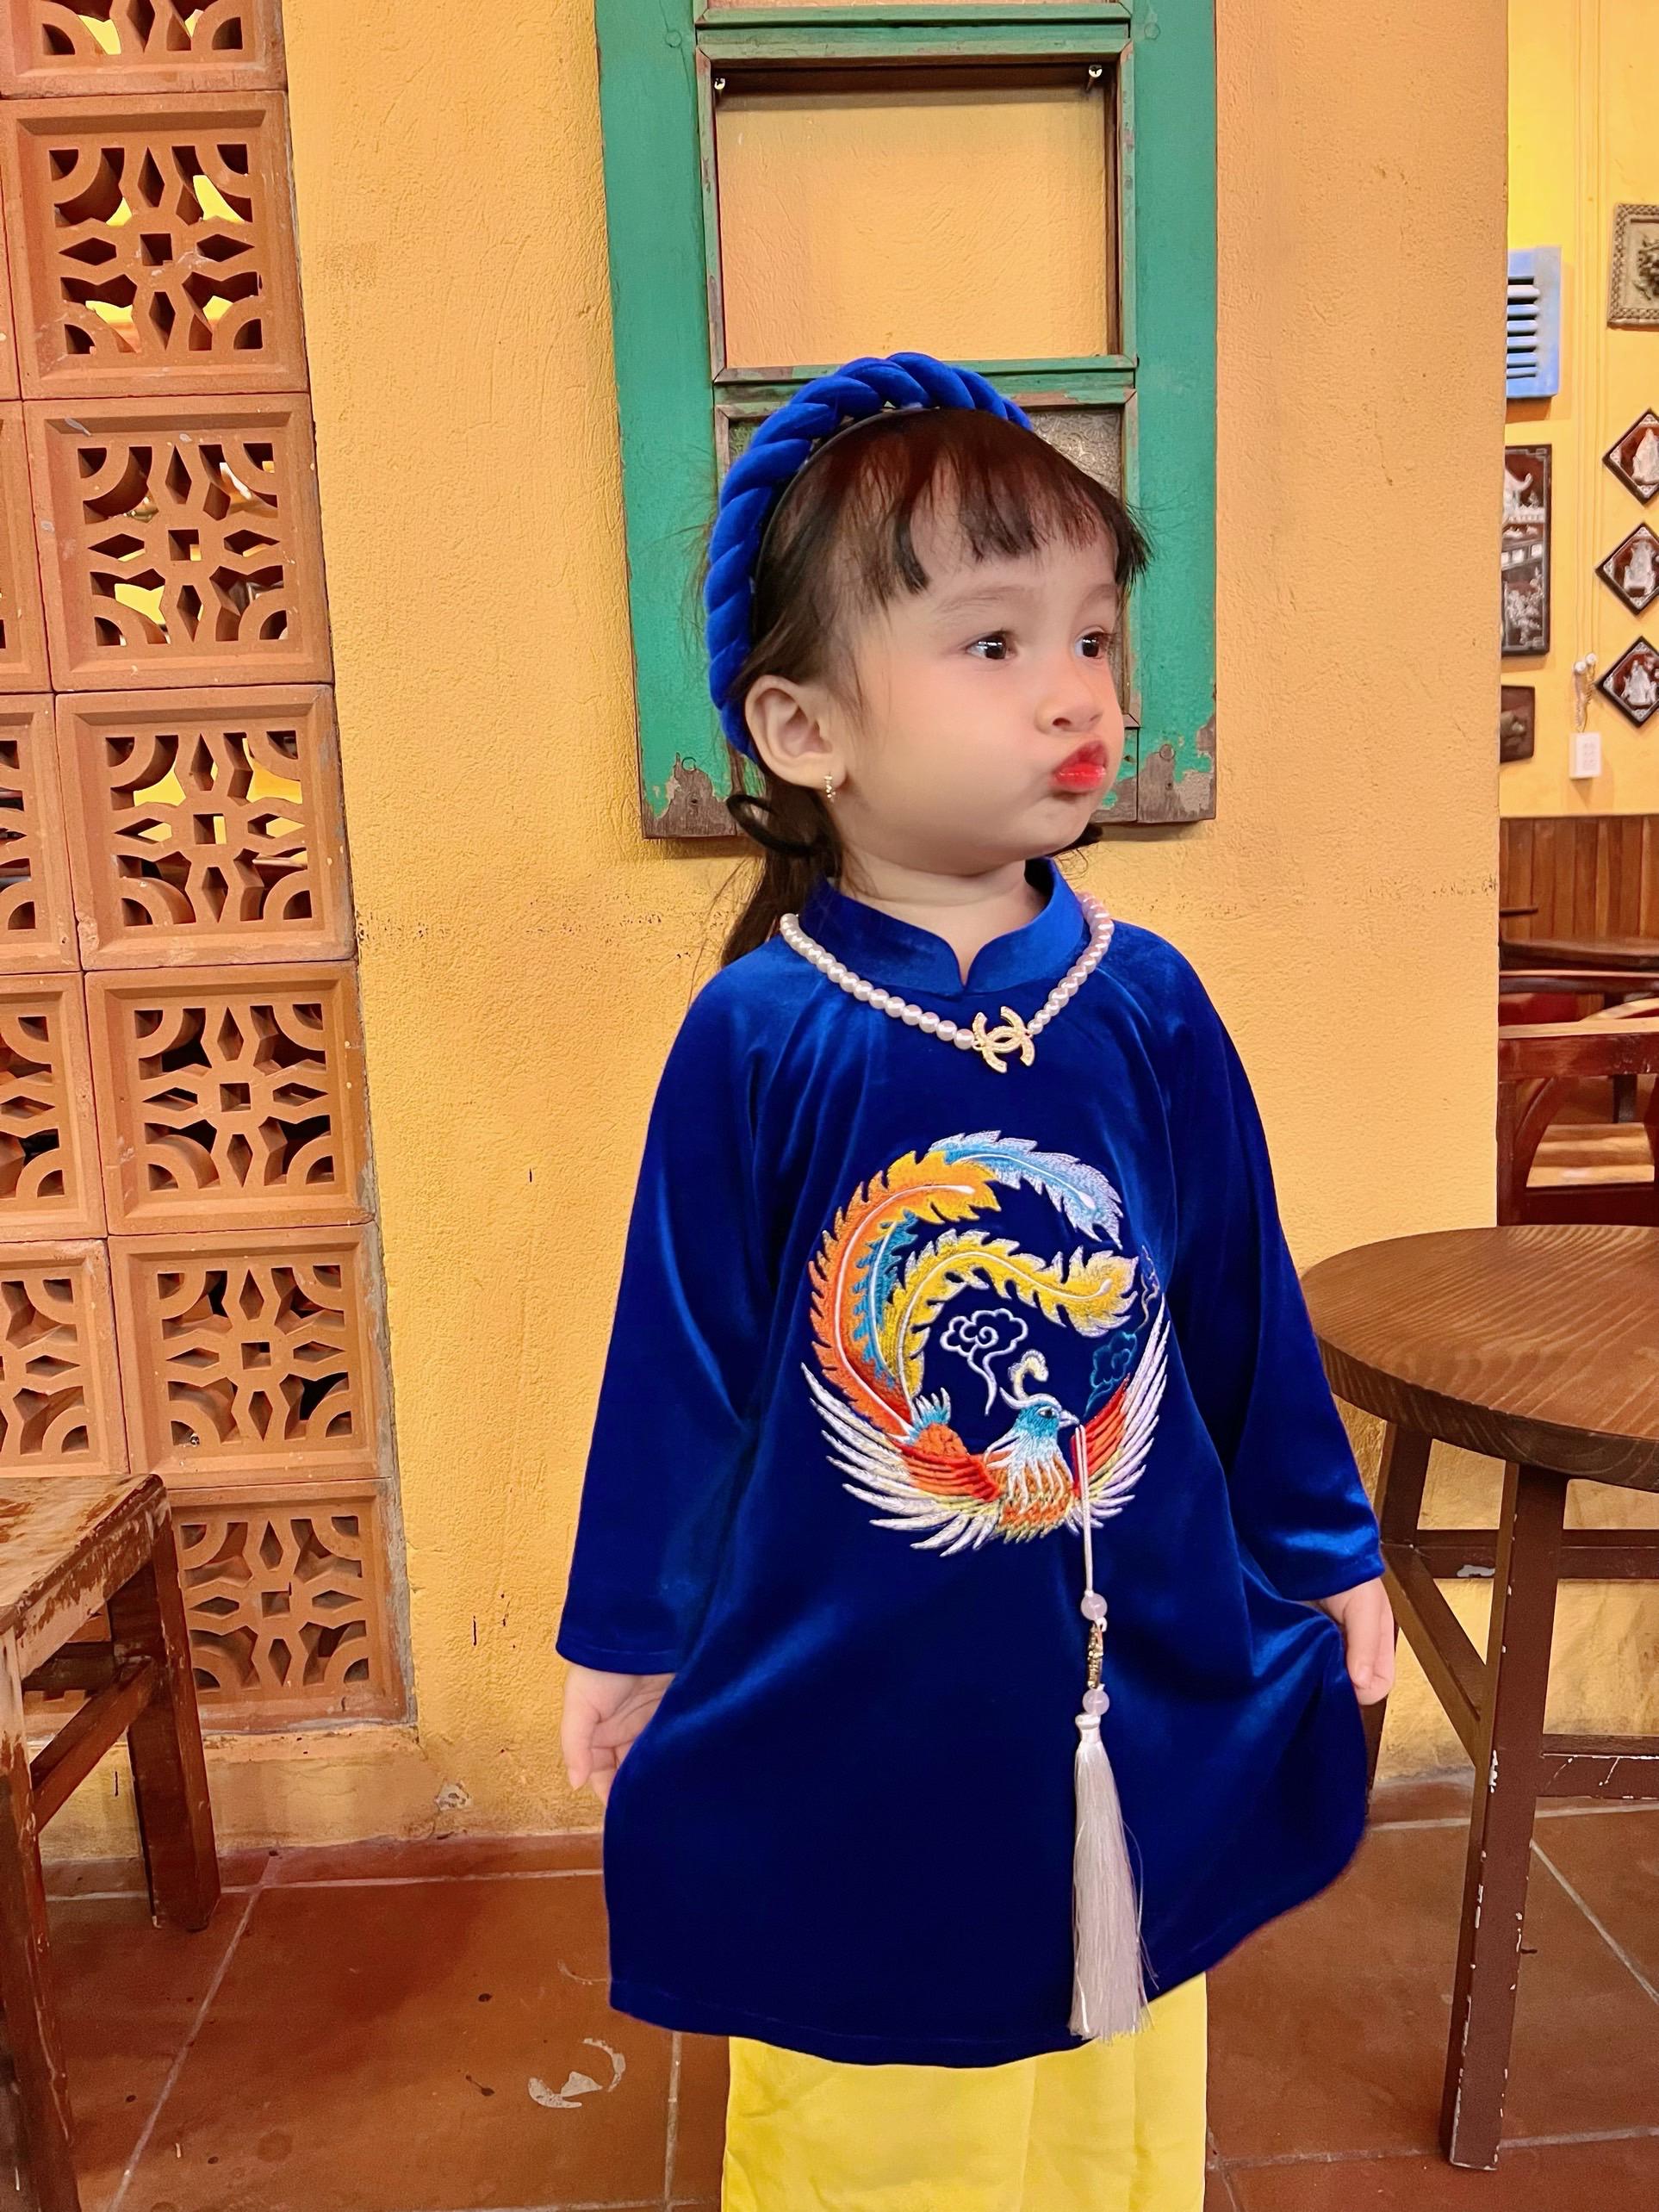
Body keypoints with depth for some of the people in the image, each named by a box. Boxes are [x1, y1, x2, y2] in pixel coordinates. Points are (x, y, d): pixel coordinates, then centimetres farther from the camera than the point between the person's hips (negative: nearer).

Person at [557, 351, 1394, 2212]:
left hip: (1143, 1679, 3)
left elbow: (1244, 1308, 3)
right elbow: (682, 1357, -7)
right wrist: (624, 1637, 1)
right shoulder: (755, 1036, -15)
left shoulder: (1148, 1006, -7)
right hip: (850, 1716, -2)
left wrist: (1327, 1557, 11)